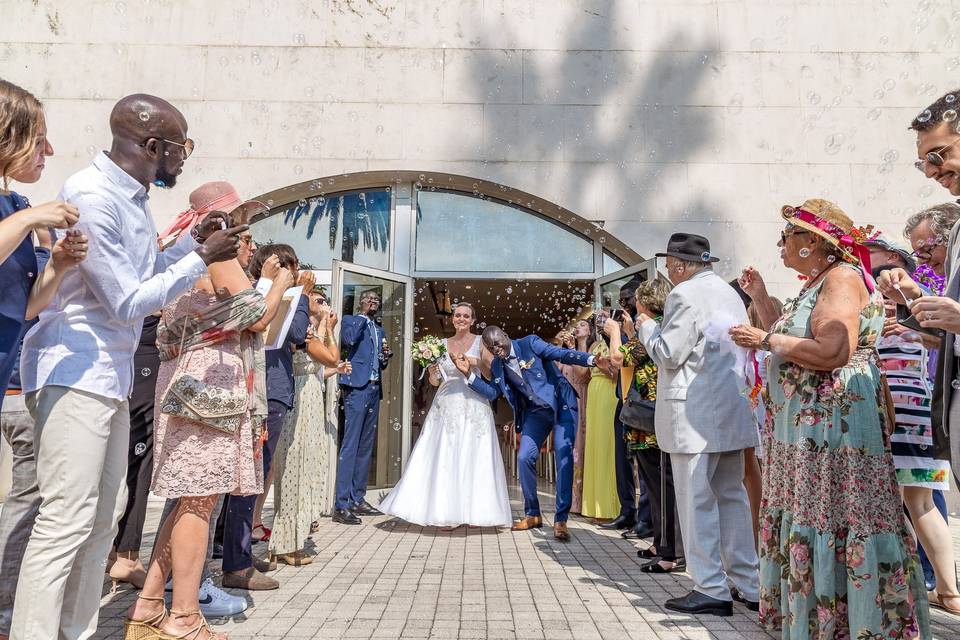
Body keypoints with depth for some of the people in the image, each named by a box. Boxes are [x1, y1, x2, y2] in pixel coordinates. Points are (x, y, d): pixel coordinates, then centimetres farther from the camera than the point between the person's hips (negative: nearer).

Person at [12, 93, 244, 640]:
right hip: (76, 374, -10)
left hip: (111, 375, 10)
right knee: (68, 519, -7)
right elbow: (128, 302, -17)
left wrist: (193, 242, 10)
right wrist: (201, 259, -11)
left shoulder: (135, 198, 11)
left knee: (105, 513, 14)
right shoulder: (91, 196, -17)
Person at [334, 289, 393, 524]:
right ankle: (342, 505, -9)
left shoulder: (380, 330, 22)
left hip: (374, 390, 8)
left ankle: (358, 499, 18)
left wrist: (386, 357, 5)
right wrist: (364, 315, -11)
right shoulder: (350, 320, 3)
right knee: (350, 446, -11)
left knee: (366, 447, 10)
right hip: (357, 388, -8)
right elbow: (348, 340, -20)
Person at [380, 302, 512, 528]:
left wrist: (470, 360, -19)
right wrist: (432, 371, -9)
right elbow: (435, 381, 11)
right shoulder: (443, 344, 12)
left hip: (474, 407, -2)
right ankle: (448, 513, 2)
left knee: (473, 458, -3)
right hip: (447, 407, 3)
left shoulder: (481, 342, 5)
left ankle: (474, 513, 6)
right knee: (444, 458, -3)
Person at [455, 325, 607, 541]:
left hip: (561, 404, -5)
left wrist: (591, 359, -33)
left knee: (563, 457, -15)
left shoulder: (529, 343, -9)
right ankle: (532, 514, 12)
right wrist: (469, 374, -6)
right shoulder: (497, 365, 6)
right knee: (524, 458, -5)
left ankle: (561, 520, -9)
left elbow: (561, 353, -18)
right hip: (535, 411, 5)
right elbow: (492, 393, 2)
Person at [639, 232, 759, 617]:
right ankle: (748, 585, 20)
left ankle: (711, 590, 4)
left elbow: (668, 354, -13)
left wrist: (646, 325, 3)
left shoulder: (685, 294, -11)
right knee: (732, 496, 14)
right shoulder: (730, 293, 17)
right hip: (731, 410, 9)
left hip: (695, 413, -9)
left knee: (696, 500, -2)